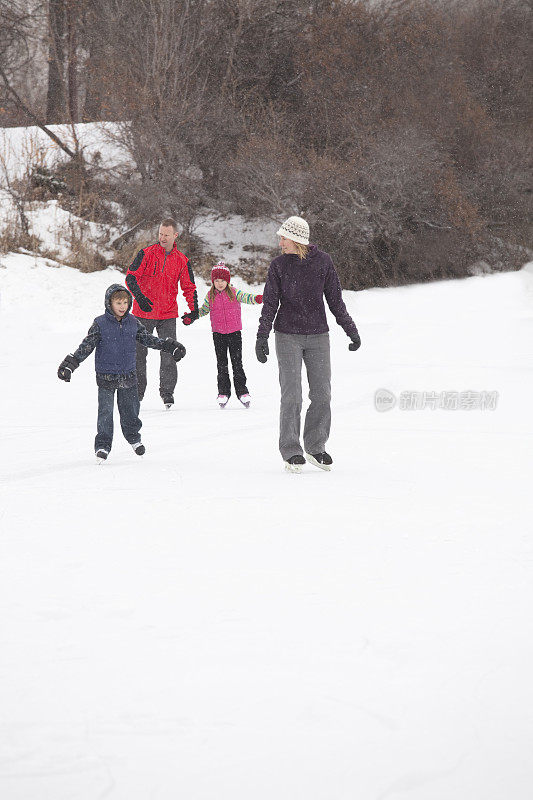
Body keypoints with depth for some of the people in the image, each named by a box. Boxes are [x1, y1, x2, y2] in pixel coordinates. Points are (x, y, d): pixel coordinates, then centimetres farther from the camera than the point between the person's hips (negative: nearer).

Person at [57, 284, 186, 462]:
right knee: (105, 412, -2)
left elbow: (147, 338, 12)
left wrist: (169, 346, 11)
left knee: (130, 410, 14)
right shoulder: (100, 324, -9)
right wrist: (70, 363, -17)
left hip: (128, 376, 3)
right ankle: (102, 445, 5)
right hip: (106, 376, -3)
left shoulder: (132, 322, 2)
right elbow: (86, 346, -9)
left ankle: (133, 437, 35)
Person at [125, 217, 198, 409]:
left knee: (168, 355, -6)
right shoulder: (146, 254, -3)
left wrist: (194, 309, -4)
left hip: (168, 316, 1)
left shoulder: (181, 260, 5)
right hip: (144, 314, -1)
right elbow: (131, 276, -6)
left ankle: (167, 393, 3)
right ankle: (137, 392, 15)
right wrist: (139, 296, -22)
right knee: (139, 353, 4)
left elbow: (189, 287, 11)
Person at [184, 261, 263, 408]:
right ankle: (223, 392, 10)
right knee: (221, 363, 5)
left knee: (237, 363, 1)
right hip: (218, 334, 2)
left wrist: (256, 299, -37)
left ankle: (242, 391, 6)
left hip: (235, 332, -2)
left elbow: (245, 297, -17)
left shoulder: (234, 293, -3)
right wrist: (191, 316, 7)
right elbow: (204, 309, 17)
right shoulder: (210, 296, 4)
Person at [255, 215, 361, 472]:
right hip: (288, 336, -2)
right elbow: (270, 303, 1)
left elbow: (335, 300, 7)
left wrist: (351, 331, 8)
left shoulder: (322, 261, 1)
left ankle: (315, 448, 15)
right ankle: (291, 452, 1)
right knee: (291, 395, -7)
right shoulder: (279, 265, -1)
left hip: (318, 336, 2)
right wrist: (262, 337, -7)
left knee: (322, 395, 1)